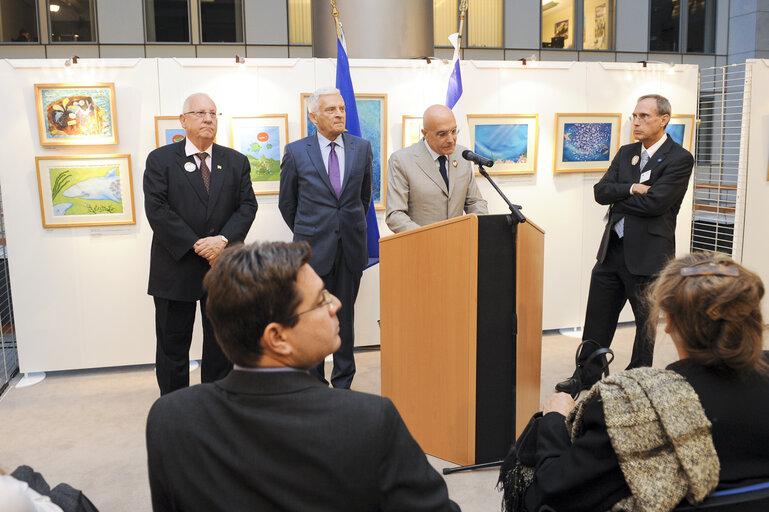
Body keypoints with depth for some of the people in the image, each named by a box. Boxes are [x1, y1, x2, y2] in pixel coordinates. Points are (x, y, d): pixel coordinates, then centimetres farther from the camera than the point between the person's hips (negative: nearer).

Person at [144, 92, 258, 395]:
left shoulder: (236, 161, 9)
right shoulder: (160, 160, 0)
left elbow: (247, 205, 1)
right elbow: (156, 210, -9)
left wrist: (223, 239, -16)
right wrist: (196, 246, -16)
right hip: (177, 267, -2)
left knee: (221, 346, 12)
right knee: (173, 346, 7)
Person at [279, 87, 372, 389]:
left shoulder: (361, 148, 4)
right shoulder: (296, 152, -3)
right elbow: (286, 202, 7)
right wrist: (306, 233, 11)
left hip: (350, 249, 2)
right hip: (314, 249, -2)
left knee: (345, 317, 11)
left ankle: (343, 384, 24)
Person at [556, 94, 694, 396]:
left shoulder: (679, 159, -9)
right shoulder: (626, 153, 11)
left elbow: (654, 203, -21)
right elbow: (600, 191, 0)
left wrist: (618, 198, -7)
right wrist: (631, 188, -16)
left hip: (647, 255, -6)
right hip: (612, 250, 6)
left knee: (647, 325, 11)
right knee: (597, 321, 12)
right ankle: (585, 379, 25)